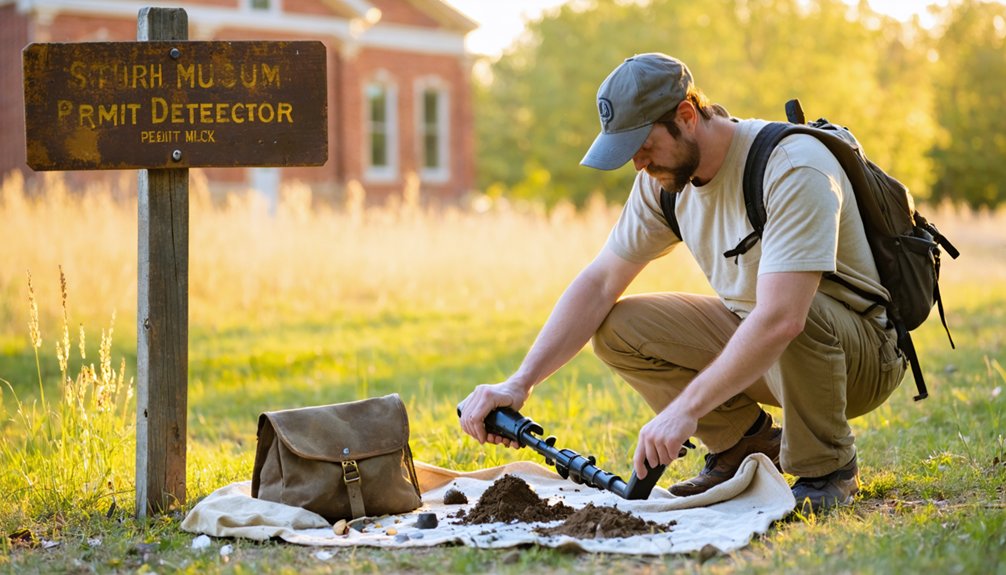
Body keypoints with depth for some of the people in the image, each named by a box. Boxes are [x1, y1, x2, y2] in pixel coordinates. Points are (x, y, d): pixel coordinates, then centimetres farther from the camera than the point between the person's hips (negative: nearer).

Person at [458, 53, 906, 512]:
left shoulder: (793, 170, -29)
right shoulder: (665, 177, -5)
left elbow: (780, 319, -38)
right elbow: (599, 284, -4)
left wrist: (686, 410, -39)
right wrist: (519, 383, -15)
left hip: (864, 355, -6)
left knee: (798, 320, -40)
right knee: (616, 327, -9)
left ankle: (827, 469, -12)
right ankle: (747, 444, 5)